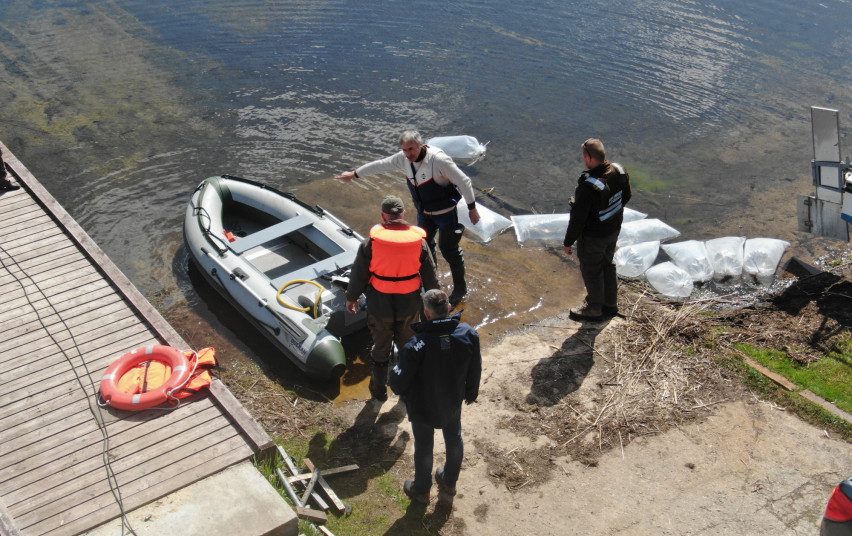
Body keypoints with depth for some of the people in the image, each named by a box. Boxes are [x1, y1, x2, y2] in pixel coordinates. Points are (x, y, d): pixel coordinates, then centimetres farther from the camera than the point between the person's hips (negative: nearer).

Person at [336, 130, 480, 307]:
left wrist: (472, 208, -19)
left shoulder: (439, 160, -30)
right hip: (424, 212, 7)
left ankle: (460, 288, 21)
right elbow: (380, 165, 3)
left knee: (449, 249, 2)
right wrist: (354, 174, 12)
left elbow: (464, 182, -23)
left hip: (445, 212, -7)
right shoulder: (403, 159, -11)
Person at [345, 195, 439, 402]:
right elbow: (430, 276, -1)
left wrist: (351, 297, 10)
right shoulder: (418, 241, -10)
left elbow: (358, 273, -6)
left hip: (380, 306, -1)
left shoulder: (372, 242, -15)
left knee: (381, 349, 18)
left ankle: (379, 391, 34)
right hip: (410, 305, 1)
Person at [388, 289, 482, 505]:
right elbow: (475, 370, -5)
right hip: (453, 404, 4)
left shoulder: (416, 346, -36)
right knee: (454, 441, 27)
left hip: (423, 408, -3)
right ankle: (449, 484, 49)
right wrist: (471, 393, 14)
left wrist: (393, 378, 0)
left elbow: (399, 381, -24)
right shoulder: (468, 335, -21)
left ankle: (421, 490, 43)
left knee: (423, 447, 20)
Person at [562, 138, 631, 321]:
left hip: (593, 237, -7)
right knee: (607, 265, 26)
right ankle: (610, 304, 43)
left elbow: (577, 218, -26)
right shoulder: (618, 171, -13)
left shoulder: (588, 186, -36)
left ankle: (594, 309, 34)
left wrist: (568, 242, -12)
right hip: (614, 230, 7)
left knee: (591, 271, 15)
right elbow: (626, 196, 6)